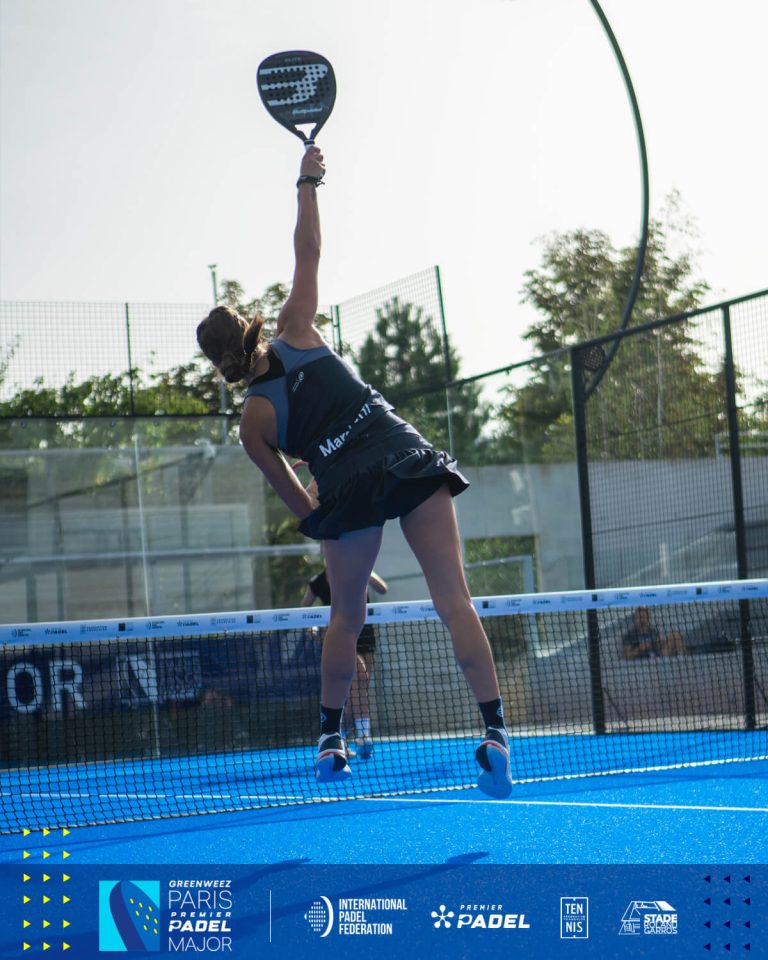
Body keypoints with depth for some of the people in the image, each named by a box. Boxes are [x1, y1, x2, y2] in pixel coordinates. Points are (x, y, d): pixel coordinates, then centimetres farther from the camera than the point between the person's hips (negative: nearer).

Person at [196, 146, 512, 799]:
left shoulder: (253, 422, 9)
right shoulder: (296, 335, 8)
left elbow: (297, 500, 14)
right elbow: (308, 251, 11)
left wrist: (343, 545, 25)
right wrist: (308, 182, 22)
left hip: (348, 488, 0)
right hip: (410, 462, 0)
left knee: (346, 616, 22)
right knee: (455, 603, -6)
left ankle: (330, 741, 27)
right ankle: (495, 732, -16)